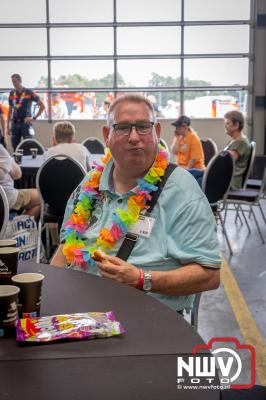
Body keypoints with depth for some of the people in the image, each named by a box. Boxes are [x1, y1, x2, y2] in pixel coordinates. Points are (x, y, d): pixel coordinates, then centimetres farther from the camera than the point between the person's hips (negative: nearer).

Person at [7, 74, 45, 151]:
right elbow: (10, 110, 16)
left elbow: (42, 106, -2)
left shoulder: (29, 92, -4)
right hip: (15, 124, 4)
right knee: (15, 148, 6)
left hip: (25, 123, -4)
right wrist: (8, 126, 11)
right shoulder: (12, 93, 10)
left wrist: (34, 118, -8)